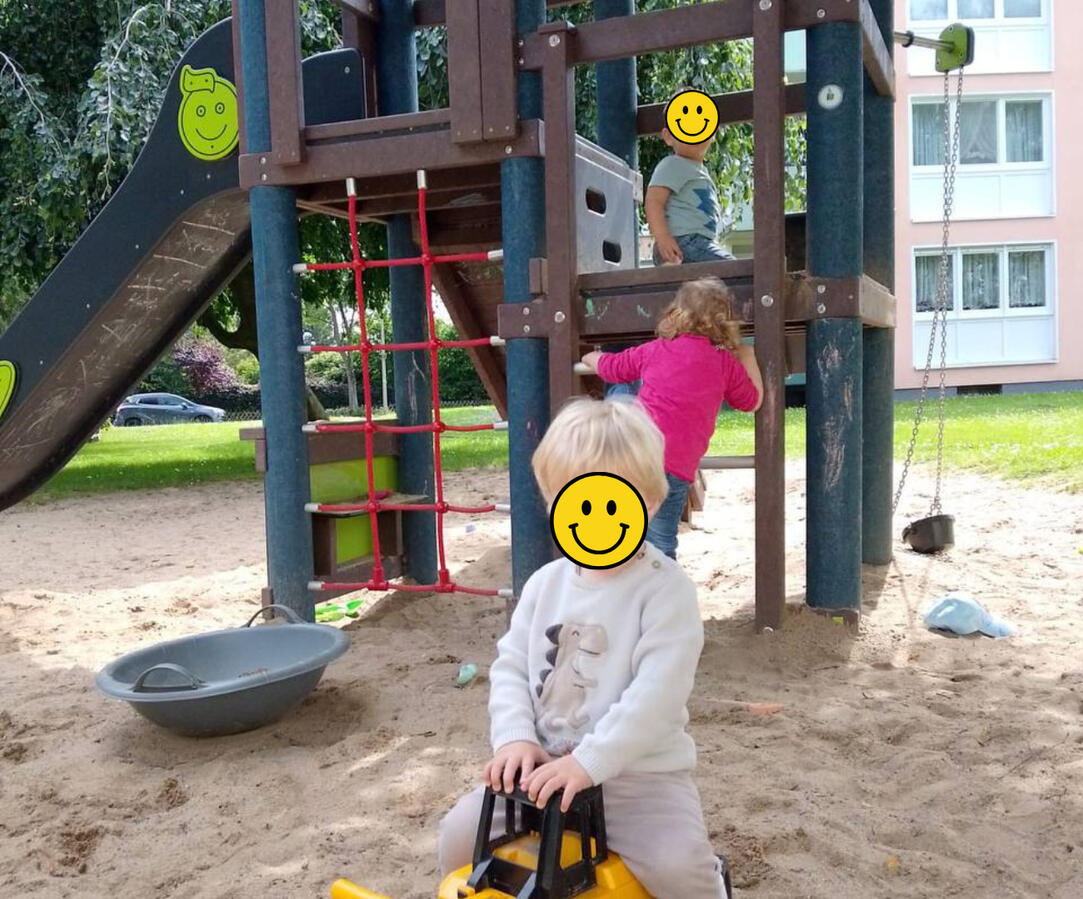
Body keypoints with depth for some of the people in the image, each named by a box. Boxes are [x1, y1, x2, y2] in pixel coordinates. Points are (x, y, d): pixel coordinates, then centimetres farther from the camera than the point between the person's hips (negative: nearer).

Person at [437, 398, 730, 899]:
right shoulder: (545, 584, 3)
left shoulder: (667, 591, -14)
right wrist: (516, 739, -10)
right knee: (460, 835, -3)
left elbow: (657, 694, -22)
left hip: (639, 775, -4)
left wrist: (589, 761, -26)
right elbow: (510, 668, 6)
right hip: (546, 768, 4)